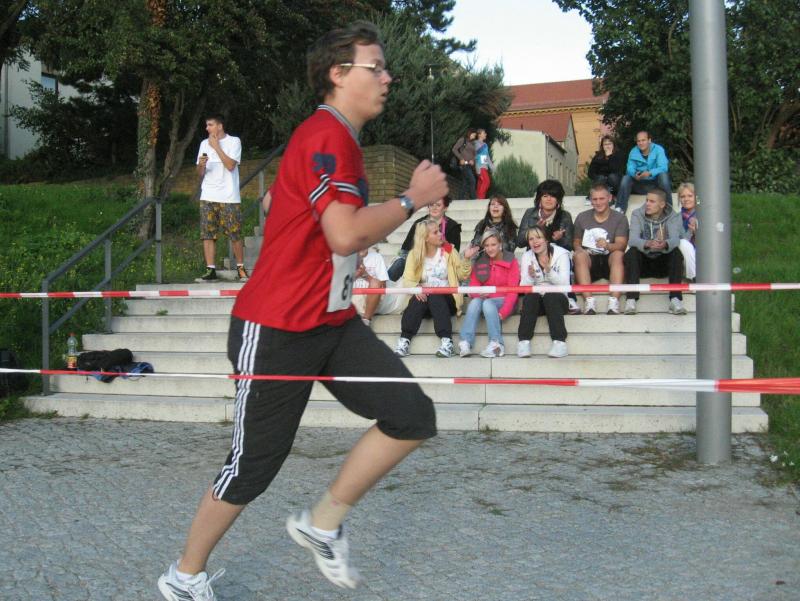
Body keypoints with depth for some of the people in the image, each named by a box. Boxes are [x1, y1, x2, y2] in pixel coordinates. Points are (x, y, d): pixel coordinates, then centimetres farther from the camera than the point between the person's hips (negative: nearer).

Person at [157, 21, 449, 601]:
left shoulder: (342, 140, 15)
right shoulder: (326, 136, -17)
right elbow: (347, 233, -29)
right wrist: (411, 199, -16)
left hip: (332, 320, 9)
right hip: (277, 329, -9)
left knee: (413, 417, -6)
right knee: (253, 466, 2)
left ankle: (323, 524, 13)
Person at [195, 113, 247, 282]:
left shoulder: (234, 141, 2)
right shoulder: (204, 143, 15)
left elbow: (230, 165, -12)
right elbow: (200, 173, 15)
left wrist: (216, 147, -9)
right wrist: (201, 164, -7)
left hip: (229, 197, -4)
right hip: (208, 197, 4)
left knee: (235, 235, -2)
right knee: (207, 234, -3)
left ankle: (241, 268, 12)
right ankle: (210, 270, 1)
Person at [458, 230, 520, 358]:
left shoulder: (511, 262, -2)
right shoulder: (479, 262, 9)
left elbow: (512, 291, -10)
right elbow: (473, 286, 4)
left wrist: (503, 312, -23)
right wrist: (478, 294, -22)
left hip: (503, 301, -3)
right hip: (484, 298, 3)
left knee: (487, 304, -33)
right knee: (475, 302, -29)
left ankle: (497, 344, -33)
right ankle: (465, 343, -39)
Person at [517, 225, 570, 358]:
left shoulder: (561, 254, -3)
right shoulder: (527, 256, 4)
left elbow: (564, 284, -14)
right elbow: (524, 287, -5)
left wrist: (549, 270, -28)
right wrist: (530, 276, -25)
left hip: (557, 299, -2)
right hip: (536, 301, 2)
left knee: (550, 296, -33)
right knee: (530, 297, -30)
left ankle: (559, 342, -35)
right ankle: (524, 341, -33)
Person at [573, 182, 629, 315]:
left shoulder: (620, 218, 3)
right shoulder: (582, 218, 10)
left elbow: (621, 245, -11)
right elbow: (576, 242, 11)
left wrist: (607, 246, -34)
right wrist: (580, 249, -15)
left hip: (609, 261, -1)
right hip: (589, 261, 1)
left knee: (618, 254, -33)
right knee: (579, 255, -32)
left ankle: (614, 302, -44)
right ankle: (589, 302, -42)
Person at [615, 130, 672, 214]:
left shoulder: (658, 150, -10)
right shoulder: (633, 152, 1)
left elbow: (663, 167, -22)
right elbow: (630, 168, -8)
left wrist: (650, 173, -40)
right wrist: (634, 174, -34)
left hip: (655, 183, -3)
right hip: (640, 184, 3)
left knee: (663, 175, -32)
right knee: (626, 178, -20)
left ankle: (668, 206, -28)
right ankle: (620, 208, -22)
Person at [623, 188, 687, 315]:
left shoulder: (673, 217, -1)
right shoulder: (637, 215, -2)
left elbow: (675, 239, -21)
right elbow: (633, 239, -19)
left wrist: (665, 244, -46)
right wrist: (647, 244, -42)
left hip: (663, 263, 0)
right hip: (643, 263, 0)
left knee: (676, 252, -27)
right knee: (631, 252, -29)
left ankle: (675, 299, -34)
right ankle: (631, 299, -36)